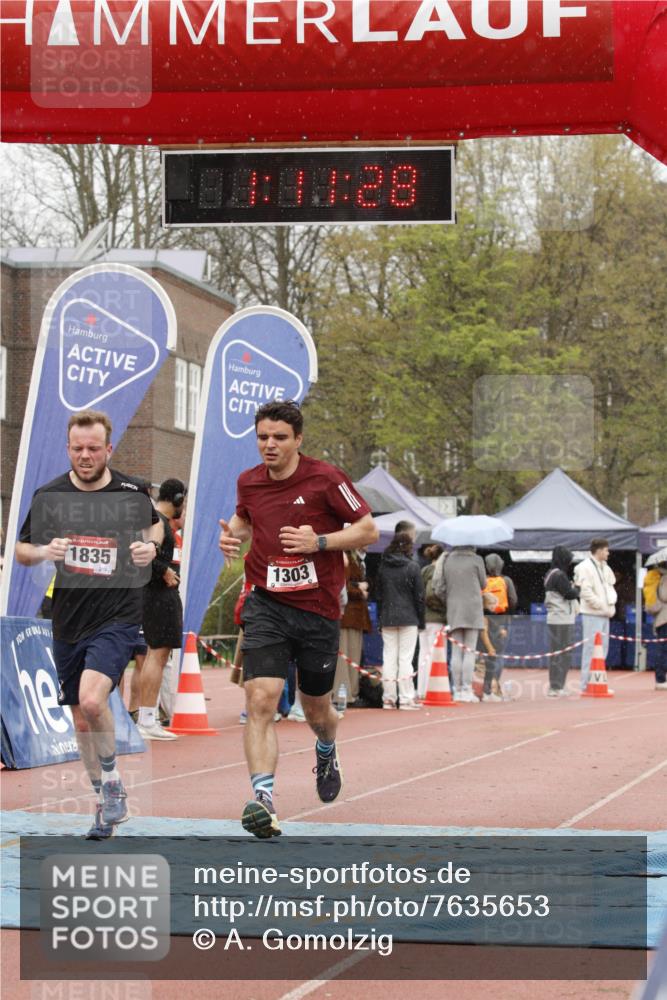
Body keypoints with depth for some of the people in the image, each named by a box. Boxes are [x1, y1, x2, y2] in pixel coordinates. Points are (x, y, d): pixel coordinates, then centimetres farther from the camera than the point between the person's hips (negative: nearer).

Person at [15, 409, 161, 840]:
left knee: (92, 700, -25)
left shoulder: (132, 493, -4)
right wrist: (44, 551, -13)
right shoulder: (49, 496, -1)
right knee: (81, 719, 12)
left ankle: (112, 779, -1)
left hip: (118, 617, -4)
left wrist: (151, 546, -6)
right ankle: (106, 802, 30)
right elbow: (22, 549, 9)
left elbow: (155, 525, 17)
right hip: (69, 622, 4)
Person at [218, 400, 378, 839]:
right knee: (260, 701, -19)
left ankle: (327, 753, 51)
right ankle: (264, 800, -24)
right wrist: (232, 535, 3)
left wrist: (319, 542, -18)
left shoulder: (325, 478, -9)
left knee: (317, 711, 14)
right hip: (267, 606, 2)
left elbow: (369, 530, -4)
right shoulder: (249, 481, 4)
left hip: (318, 610, -2)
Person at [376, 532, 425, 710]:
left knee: (389, 657, 6)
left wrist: (380, 618, 13)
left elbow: (378, 595, 8)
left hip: (387, 619, 3)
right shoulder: (412, 567, -6)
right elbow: (419, 596, -5)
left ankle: (389, 698, 6)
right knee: (405, 658, -1)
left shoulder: (383, 567, 5)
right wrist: (421, 621, 2)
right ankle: (406, 698, -2)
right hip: (408, 618, -3)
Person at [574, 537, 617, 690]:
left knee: (602, 648, 11)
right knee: (591, 648, -9)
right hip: (592, 614, -9)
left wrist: (611, 606, 6)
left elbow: (610, 587, 22)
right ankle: (587, 684, -6)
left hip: (605, 614, 9)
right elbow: (586, 592, -17)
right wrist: (603, 607, -15)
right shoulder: (585, 567, -11)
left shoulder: (605, 568, 16)